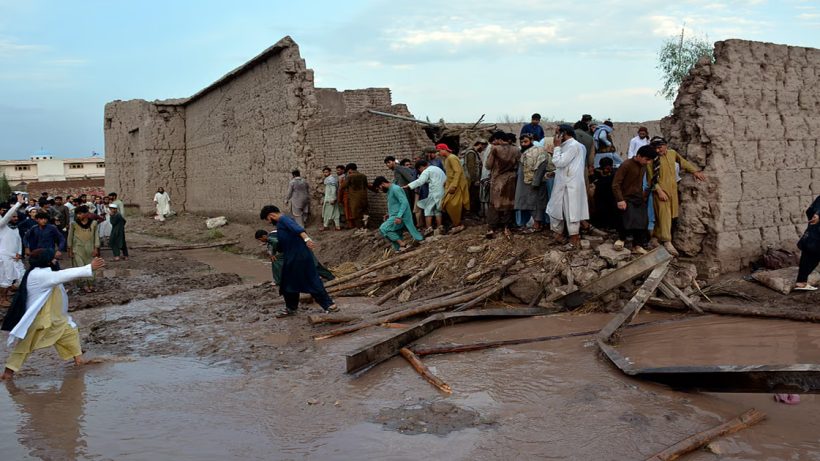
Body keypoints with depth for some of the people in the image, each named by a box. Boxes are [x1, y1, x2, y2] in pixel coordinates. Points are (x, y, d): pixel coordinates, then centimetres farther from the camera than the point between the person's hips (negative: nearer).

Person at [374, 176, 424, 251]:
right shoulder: (390, 190, 16)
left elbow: (404, 202, -23)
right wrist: (389, 214, 17)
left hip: (401, 217, -10)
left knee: (383, 229, -16)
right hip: (395, 216, 10)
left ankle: (402, 243, -14)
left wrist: (399, 216, -29)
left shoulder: (395, 189, -15)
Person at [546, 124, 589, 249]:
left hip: (570, 186, -10)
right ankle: (559, 235, 27)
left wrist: (557, 146, -12)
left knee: (571, 212, -1)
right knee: (555, 210, 15)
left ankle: (574, 240, 8)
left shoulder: (573, 145, -15)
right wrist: (554, 172, 10)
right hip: (562, 184, 10)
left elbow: (559, 162, -19)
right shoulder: (566, 145, 15)